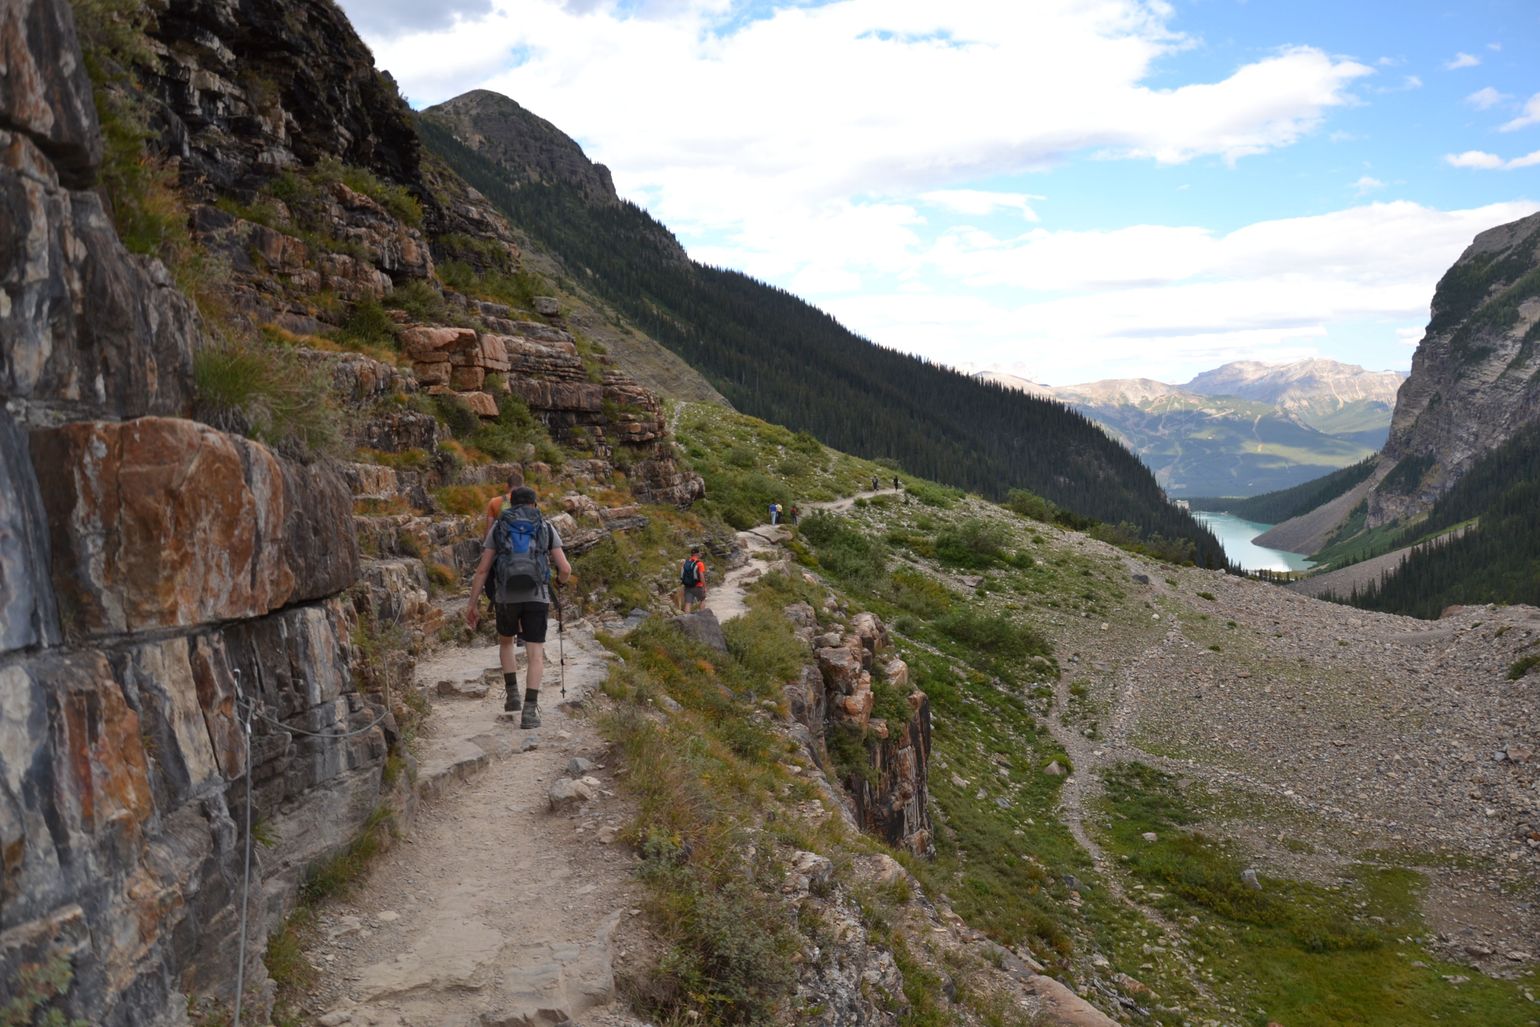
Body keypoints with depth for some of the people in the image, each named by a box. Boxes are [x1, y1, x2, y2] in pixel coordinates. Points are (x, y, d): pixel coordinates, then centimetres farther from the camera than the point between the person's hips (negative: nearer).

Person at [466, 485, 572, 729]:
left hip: (506, 597, 1)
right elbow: (565, 569, 2)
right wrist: (562, 580, 27)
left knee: (505, 641, 29)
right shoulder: (547, 528, 9)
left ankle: (512, 694, 22)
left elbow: (482, 569, 4)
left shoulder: (498, 527, 11)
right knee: (536, 655, 2)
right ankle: (530, 711, -12)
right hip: (537, 597, -1)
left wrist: (472, 604, 8)